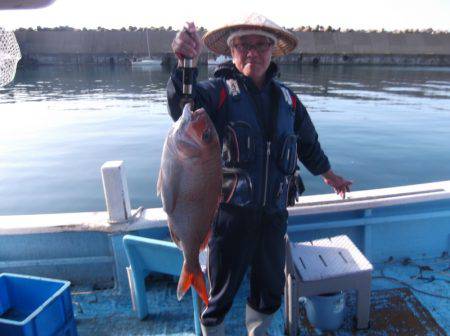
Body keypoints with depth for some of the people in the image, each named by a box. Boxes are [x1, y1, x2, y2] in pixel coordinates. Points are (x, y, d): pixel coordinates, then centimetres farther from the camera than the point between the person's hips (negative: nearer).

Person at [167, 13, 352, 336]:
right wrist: (186, 64, -48)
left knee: (271, 288, 22)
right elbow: (184, 107, -30)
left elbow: (309, 143, 21)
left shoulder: (286, 98, 7)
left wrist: (329, 175, 33)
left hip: (274, 213, 5)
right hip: (231, 212, -4)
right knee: (221, 290, 12)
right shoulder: (219, 91, -8)